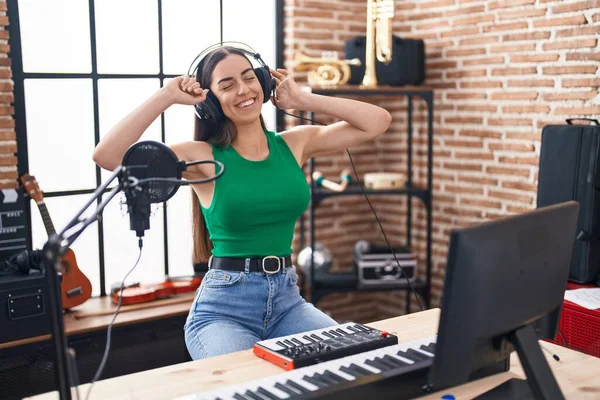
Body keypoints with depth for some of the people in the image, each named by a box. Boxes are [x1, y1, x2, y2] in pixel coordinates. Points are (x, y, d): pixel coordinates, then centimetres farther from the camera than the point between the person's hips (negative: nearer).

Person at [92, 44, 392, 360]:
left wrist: (303, 99, 2)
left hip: (287, 299, 4)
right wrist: (167, 96, -12)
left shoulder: (294, 144, 6)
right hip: (224, 306, -4)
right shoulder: (204, 157, -6)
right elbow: (107, 156, -17)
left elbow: (378, 121, 4)